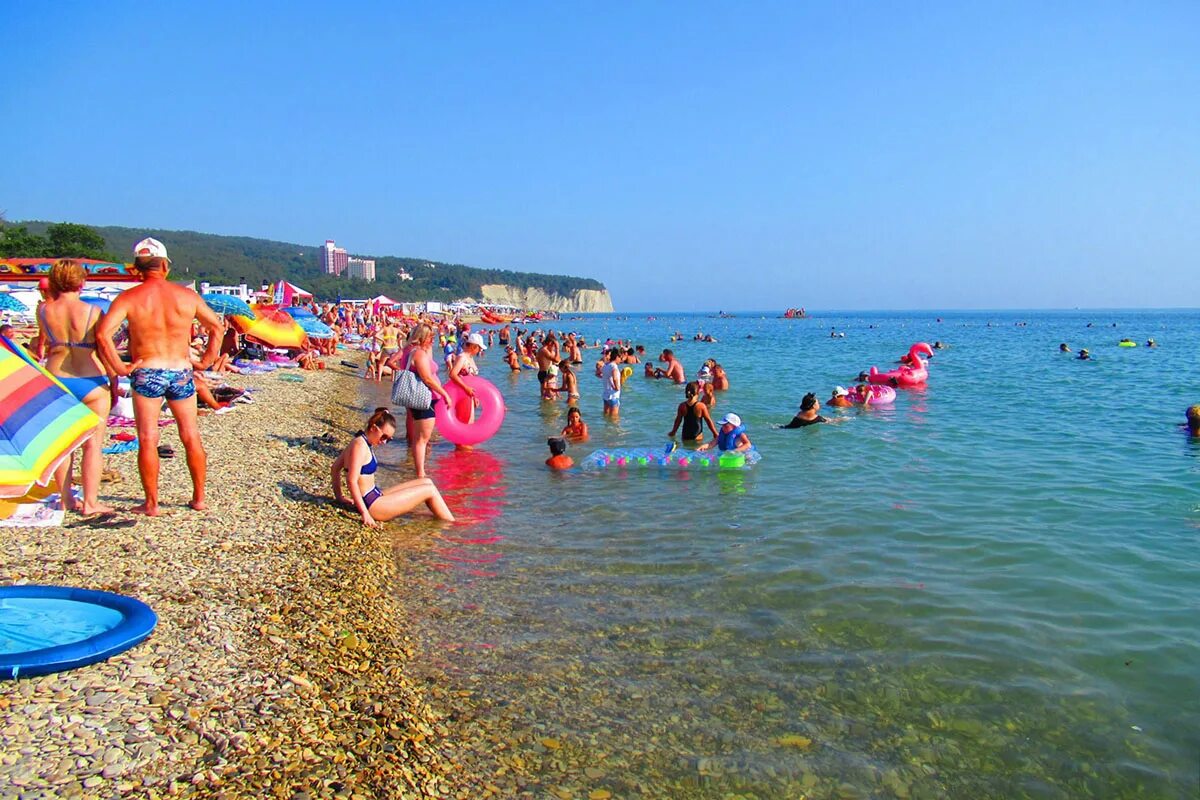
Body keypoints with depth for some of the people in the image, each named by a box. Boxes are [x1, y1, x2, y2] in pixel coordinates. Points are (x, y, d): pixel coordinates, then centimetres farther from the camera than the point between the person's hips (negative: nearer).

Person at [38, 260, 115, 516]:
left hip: (56, 380, 4)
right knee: (93, 444, 2)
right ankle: (90, 502, 0)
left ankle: (66, 499, 18)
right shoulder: (92, 311, -10)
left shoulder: (45, 311, -1)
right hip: (90, 381, -4)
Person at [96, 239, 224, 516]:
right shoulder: (187, 296, 2)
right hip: (181, 371, 2)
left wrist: (119, 368, -8)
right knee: (191, 437, 12)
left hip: (146, 373, -2)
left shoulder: (129, 298, -5)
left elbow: (103, 333, -16)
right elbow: (217, 327, 9)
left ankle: (151, 503, 9)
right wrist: (205, 361, 12)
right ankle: (199, 498, 19)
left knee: (148, 440, 5)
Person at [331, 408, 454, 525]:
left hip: (374, 497, 11)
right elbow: (352, 481, -26)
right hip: (373, 505, -11)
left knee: (426, 482, 13)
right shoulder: (360, 446, -19)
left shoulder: (362, 442, 11)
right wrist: (365, 513, -26)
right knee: (430, 490, -4)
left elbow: (335, 468, 21)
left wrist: (339, 497, 19)